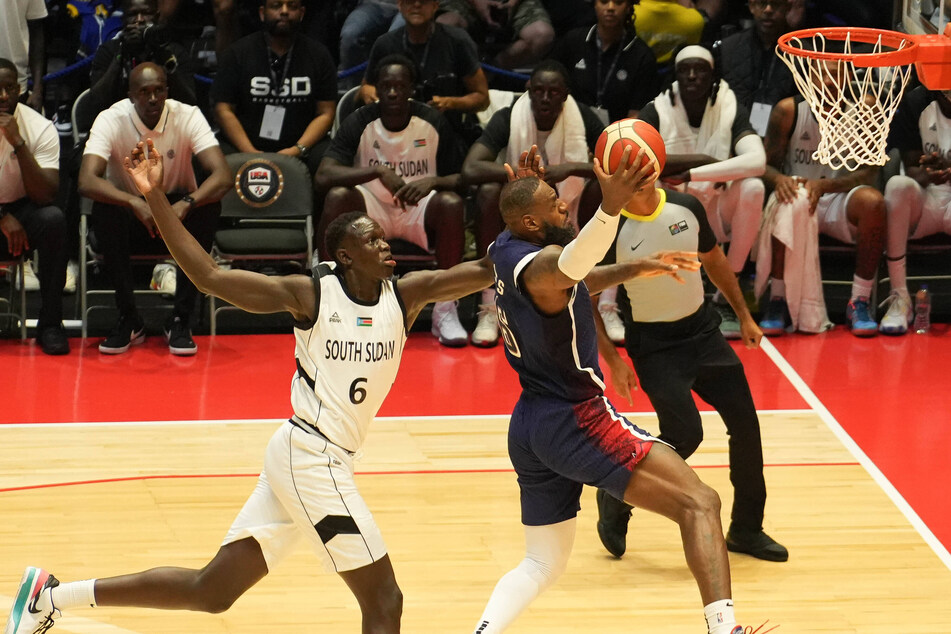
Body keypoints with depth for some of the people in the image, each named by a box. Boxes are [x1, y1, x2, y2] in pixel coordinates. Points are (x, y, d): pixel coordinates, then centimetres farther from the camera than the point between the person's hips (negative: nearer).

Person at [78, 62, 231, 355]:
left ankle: (181, 320, -22)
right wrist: (136, 203, -48)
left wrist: (185, 204, -45)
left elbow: (223, 176, -27)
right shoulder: (111, 120, -17)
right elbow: (86, 181, -32)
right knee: (104, 211, -33)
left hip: (176, 210, 1)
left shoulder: (187, 117, -15)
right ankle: (128, 319, -21)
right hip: (131, 216, -1)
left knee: (208, 206, -31)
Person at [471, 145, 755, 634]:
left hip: (529, 428, 10)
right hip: (576, 420, -9)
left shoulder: (506, 248, 8)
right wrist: (610, 208, -63)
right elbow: (568, 267, -46)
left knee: (542, 563, 22)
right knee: (700, 503, -11)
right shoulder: (537, 265, -19)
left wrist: (637, 269, 23)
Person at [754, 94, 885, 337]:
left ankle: (860, 301, -22)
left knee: (872, 200, -32)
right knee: (792, 201, -37)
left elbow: (869, 172, -9)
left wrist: (825, 185, -27)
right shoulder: (789, 110, -5)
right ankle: (778, 301, -28)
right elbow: (765, 164, -1)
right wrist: (779, 179, -26)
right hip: (798, 194, -1)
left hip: (841, 201, 1)